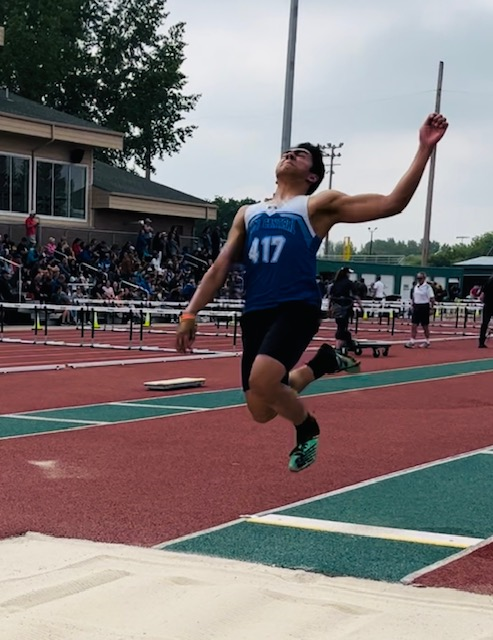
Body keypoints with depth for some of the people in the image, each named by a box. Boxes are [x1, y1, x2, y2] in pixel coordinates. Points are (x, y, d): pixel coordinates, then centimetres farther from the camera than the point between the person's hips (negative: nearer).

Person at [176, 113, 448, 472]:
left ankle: (308, 428, 5)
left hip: (296, 309, -5)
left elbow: (392, 203, -3)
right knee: (261, 412, 5)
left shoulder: (320, 206, 5)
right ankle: (323, 362, 32)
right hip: (255, 314, 6)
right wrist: (191, 313, 9)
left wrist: (425, 149, -8)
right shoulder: (248, 213, 20)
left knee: (262, 381, -29)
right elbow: (220, 267, 19)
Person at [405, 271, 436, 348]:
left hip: (424, 307, -6)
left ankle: (427, 341, 18)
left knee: (425, 326, 5)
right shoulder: (415, 287, 9)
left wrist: (431, 308, -14)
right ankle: (412, 341, -2)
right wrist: (412, 306, 13)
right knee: (414, 325, -1)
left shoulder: (427, 287, -10)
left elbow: (432, 299, -11)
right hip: (416, 307, 6)